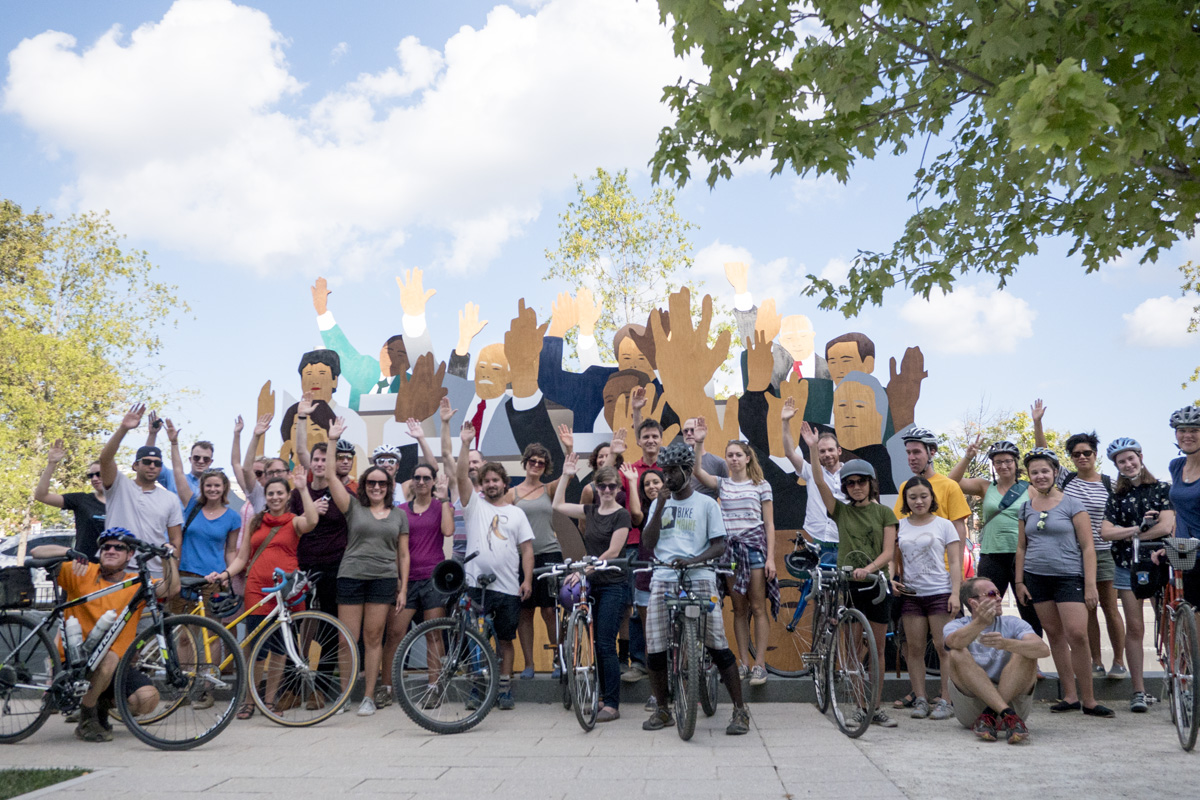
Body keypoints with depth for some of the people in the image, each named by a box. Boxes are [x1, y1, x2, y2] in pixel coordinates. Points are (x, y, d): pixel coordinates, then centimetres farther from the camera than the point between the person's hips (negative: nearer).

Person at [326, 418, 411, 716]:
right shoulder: (353, 507, 8)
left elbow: (403, 554, 12)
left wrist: (403, 588, 5)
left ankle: (369, 697, 9)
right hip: (351, 577, -1)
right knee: (348, 639, -1)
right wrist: (333, 440, -5)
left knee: (373, 638, 2)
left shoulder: (399, 514, 12)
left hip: (384, 579, 1)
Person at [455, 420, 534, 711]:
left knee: (505, 640, 8)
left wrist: (527, 580, -3)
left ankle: (505, 688, 17)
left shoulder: (516, 513, 12)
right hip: (477, 585, -1)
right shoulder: (474, 504, 8)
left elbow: (527, 548, 8)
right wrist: (466, 444, -15)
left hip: (509, 588, 1)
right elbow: (460, 476, -6)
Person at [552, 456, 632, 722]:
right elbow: (558, 505, 18)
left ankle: (612, 705, -4)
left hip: (612, 587, -6)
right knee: (598, 645, 9)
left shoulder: (621, 515, -7)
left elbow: (613, 552, -13)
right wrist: (566, 475, 13)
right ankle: (604, 697, 19)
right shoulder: (591, 511, 12)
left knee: (606, 645, -8)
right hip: (592, 585, 6)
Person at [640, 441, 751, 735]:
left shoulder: (707, 504, 6)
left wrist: (693, 560, -16)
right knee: (655, 648, -1)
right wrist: (660, 507, -3)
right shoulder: (659, 504, 16)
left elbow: (719, 545, 1)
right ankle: (662, 710, 16)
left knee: (717, 644, -10)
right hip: (664, 579, 3)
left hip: (699, 578, -3)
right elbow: (648, 543, 7)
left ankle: (740, 710, -1)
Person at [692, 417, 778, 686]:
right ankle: (743, 662, 13)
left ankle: (760, 664, 2)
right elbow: (697, 471, -9)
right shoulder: (722, 484, 9)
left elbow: (769, 524, 2)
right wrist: (699, 443, -19)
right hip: (730, 548, 3)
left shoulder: (761, 485, 4)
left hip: (755, 546, -2)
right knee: (739, 609, 7)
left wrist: (770, 557, -6)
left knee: (758, 608, -2)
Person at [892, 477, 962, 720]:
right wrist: (891, 579, -4)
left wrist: (955, 593, -8)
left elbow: (954, 562, 1)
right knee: (914, 648, 3)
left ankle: (945, 700, 2)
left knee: (944, 646, -4)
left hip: (940, 593, -3)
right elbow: (894, 559, 15)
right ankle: (920, 699, 9)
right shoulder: (900, 526, 10)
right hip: (910, 594, 3)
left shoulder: (943, 525, 3)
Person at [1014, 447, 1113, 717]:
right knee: (1054, 635, 6)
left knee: (1077, 634, -14)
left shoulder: (1072, 504, -1)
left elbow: (1087, 547, -3)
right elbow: (1021, 547, 16)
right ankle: (1070, 695, 12)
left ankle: (1088, 699, -5)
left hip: (1069, 576, -4)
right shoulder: (1026, 507, 10)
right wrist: (1019, 581, 9)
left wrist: (1090, 584, -9)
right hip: (1037, 578, 4)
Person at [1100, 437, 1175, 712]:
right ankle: (1139, 692, 4)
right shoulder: (1117, 497, 8)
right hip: (1128, 567, 2)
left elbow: (1166, 526, -11)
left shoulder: (1162, 489, 1)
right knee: (1134, 628, 1)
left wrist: (1130, 535, -7)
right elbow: (1106, 532, -2)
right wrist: (1137, 528, -13)